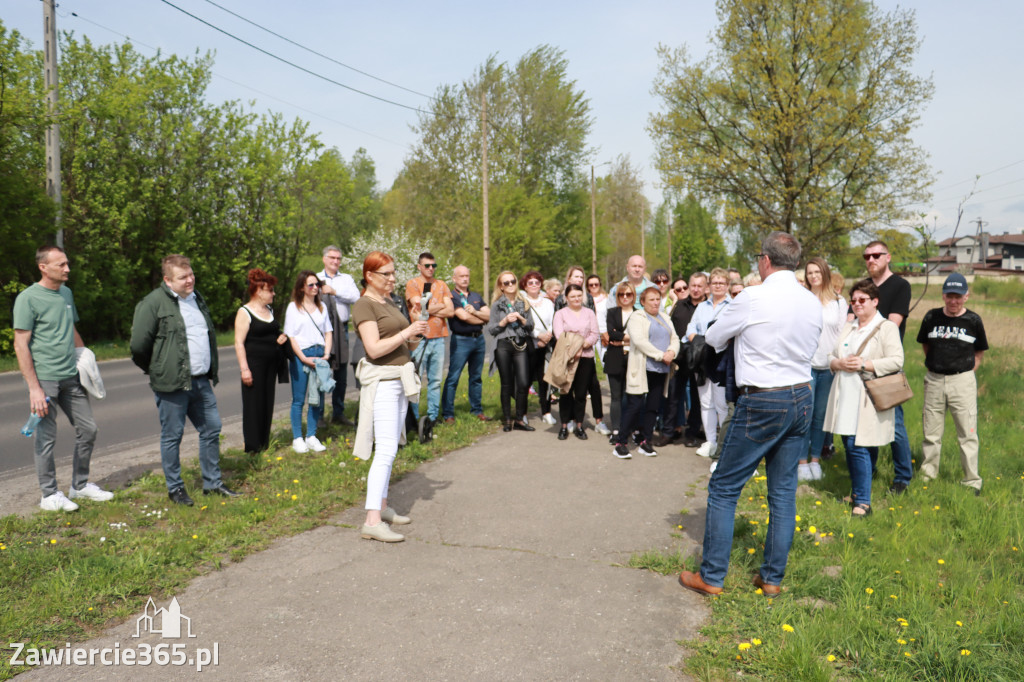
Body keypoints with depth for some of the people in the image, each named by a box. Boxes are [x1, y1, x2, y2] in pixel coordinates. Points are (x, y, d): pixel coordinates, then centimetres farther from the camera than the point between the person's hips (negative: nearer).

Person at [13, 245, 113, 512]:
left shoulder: (66, 293, 11)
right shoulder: (28, 299, -11)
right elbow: (21, 345, -12)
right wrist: (34, 388, -16)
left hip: (72, 377, 7)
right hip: (45, 379, -7)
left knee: (88, 430, 10)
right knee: (46, 439, 2)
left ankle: (81, 485, 25)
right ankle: (49, 495, 16)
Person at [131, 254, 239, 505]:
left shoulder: (197, 298, 13)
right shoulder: (154, 303, -11)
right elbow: (139, 344, -12)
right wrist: (157, 370, 2)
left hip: (201, 381, 7)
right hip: (172, 384, -7)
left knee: (212, 429, 12)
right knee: (172, 436, 4)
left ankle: (212, 482, 26)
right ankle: (175, 488, 19)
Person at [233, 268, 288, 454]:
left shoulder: (269, 310, 15)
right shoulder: (245, 312, -8)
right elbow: (239, 343, -13)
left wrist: (280, 338, 8)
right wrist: (244, 368, -18)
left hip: (271, 362, 7)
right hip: (254, 363, -7)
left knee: (268, 402, 10)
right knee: (254, 404, -3)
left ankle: (265, 443, 20)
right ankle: (252, 446, 6)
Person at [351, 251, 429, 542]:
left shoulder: (390, 303, 17)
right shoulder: (364, 305, -10)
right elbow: (375, 348, -21)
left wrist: (415, 336, 1)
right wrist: (408, 331, -16)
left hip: (400, 379, 9)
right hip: (381, 380, -9)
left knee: (389, 448, 13)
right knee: (386, 450, -14)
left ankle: (382, 507, 22)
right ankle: (372, 521, -14)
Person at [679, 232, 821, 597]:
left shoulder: (753, 299, -14)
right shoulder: (813, 303, 4)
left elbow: (713, 339, -2)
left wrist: (739, 334, 17)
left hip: (761, 404, -6)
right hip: (802, 400, 7)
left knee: (724, 488, 4)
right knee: (784, 491, 13)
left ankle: (711, 577, 11)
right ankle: (773, 578, 22)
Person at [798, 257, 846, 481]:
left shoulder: (839, 302, 8)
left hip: (829, 366, 3)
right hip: (806, 364, -3)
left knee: (821, 415, 9)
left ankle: (815, 460, 19)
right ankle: (802, 462, 7)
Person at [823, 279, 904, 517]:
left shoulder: (887, 328, -3)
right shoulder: (847, 328, 17)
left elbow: (896, 361, -12)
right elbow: (831, 357, 17)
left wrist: (864, 365, -17)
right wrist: (840, 364, -5)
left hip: (867, 399, -6)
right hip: (845, 397, 6)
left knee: (857, 446, -10)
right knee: (849, 445, 11)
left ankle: (863, 501, -2)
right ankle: (856, 491, 25)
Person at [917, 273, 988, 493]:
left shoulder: (973, 320, -1)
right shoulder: (932, 317, 3)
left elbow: (979, 351, 10)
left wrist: (968, 370, 1)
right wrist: (933, 364, 7)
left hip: (962, 381, -2)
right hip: (934, 380, 2)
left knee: (968, 433, 0)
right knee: (931, 432, 10)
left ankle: (971, 482, 12)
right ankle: (927, 475, 23)